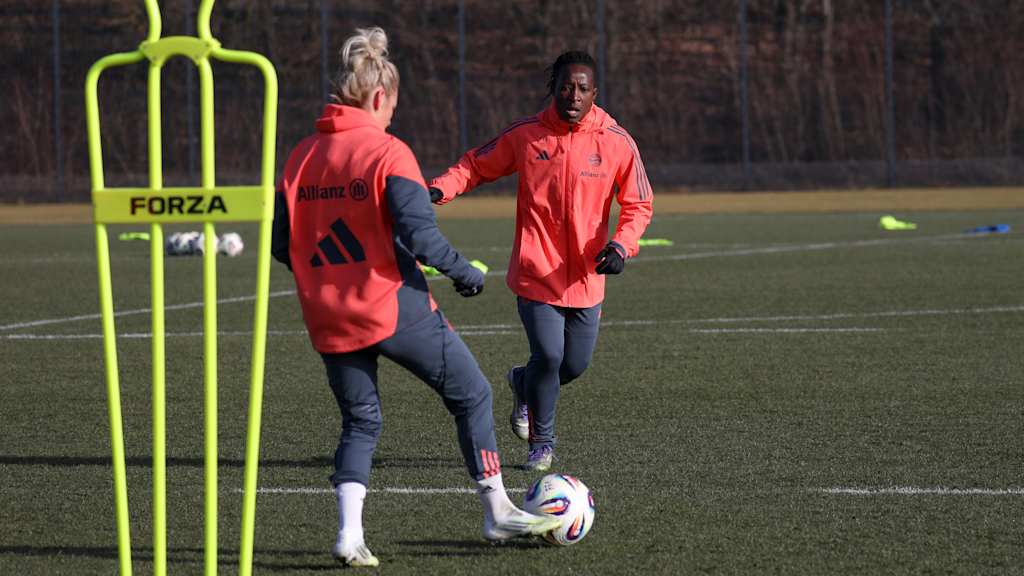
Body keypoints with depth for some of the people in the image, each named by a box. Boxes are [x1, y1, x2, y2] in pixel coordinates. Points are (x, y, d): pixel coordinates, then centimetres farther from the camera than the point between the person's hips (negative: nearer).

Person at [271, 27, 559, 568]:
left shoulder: (301, 157, 5)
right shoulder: (388, 152, -11)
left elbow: (280, 244, 7)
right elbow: (419, 235, -19)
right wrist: (464, 271, -3)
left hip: (330, 319, 5)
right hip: (395, 307, -5)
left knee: (359, 421, 18)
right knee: (472, 395, 12)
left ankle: (350, 534, 2)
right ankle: (497, 513, 17)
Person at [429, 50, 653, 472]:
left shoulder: (617, 143, -4)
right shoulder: (525, 135, -5)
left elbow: (638, 205, 3)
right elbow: (476, 165, 7)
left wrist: (621, 245, -15)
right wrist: (441, 188, -12)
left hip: (586, 276, 2)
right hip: (536, 272, -2)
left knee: (575, 365, 7)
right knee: (548, 355, -12)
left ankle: (523, 384, 43)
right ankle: (542, 442, 12)